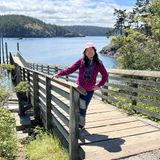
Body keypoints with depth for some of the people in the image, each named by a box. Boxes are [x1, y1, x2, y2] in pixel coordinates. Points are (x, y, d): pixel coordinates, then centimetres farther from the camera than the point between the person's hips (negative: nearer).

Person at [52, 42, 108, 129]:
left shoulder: (98, 63, -3)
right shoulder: (81, 61, -3)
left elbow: (105, 75, 7)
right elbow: (70, 69, -3)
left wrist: (99, 85, -1)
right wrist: (59, 74, -11)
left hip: (89, 90, -1)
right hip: (79, 88, 1)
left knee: (83, 109, 2)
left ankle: (81, 125, 22)